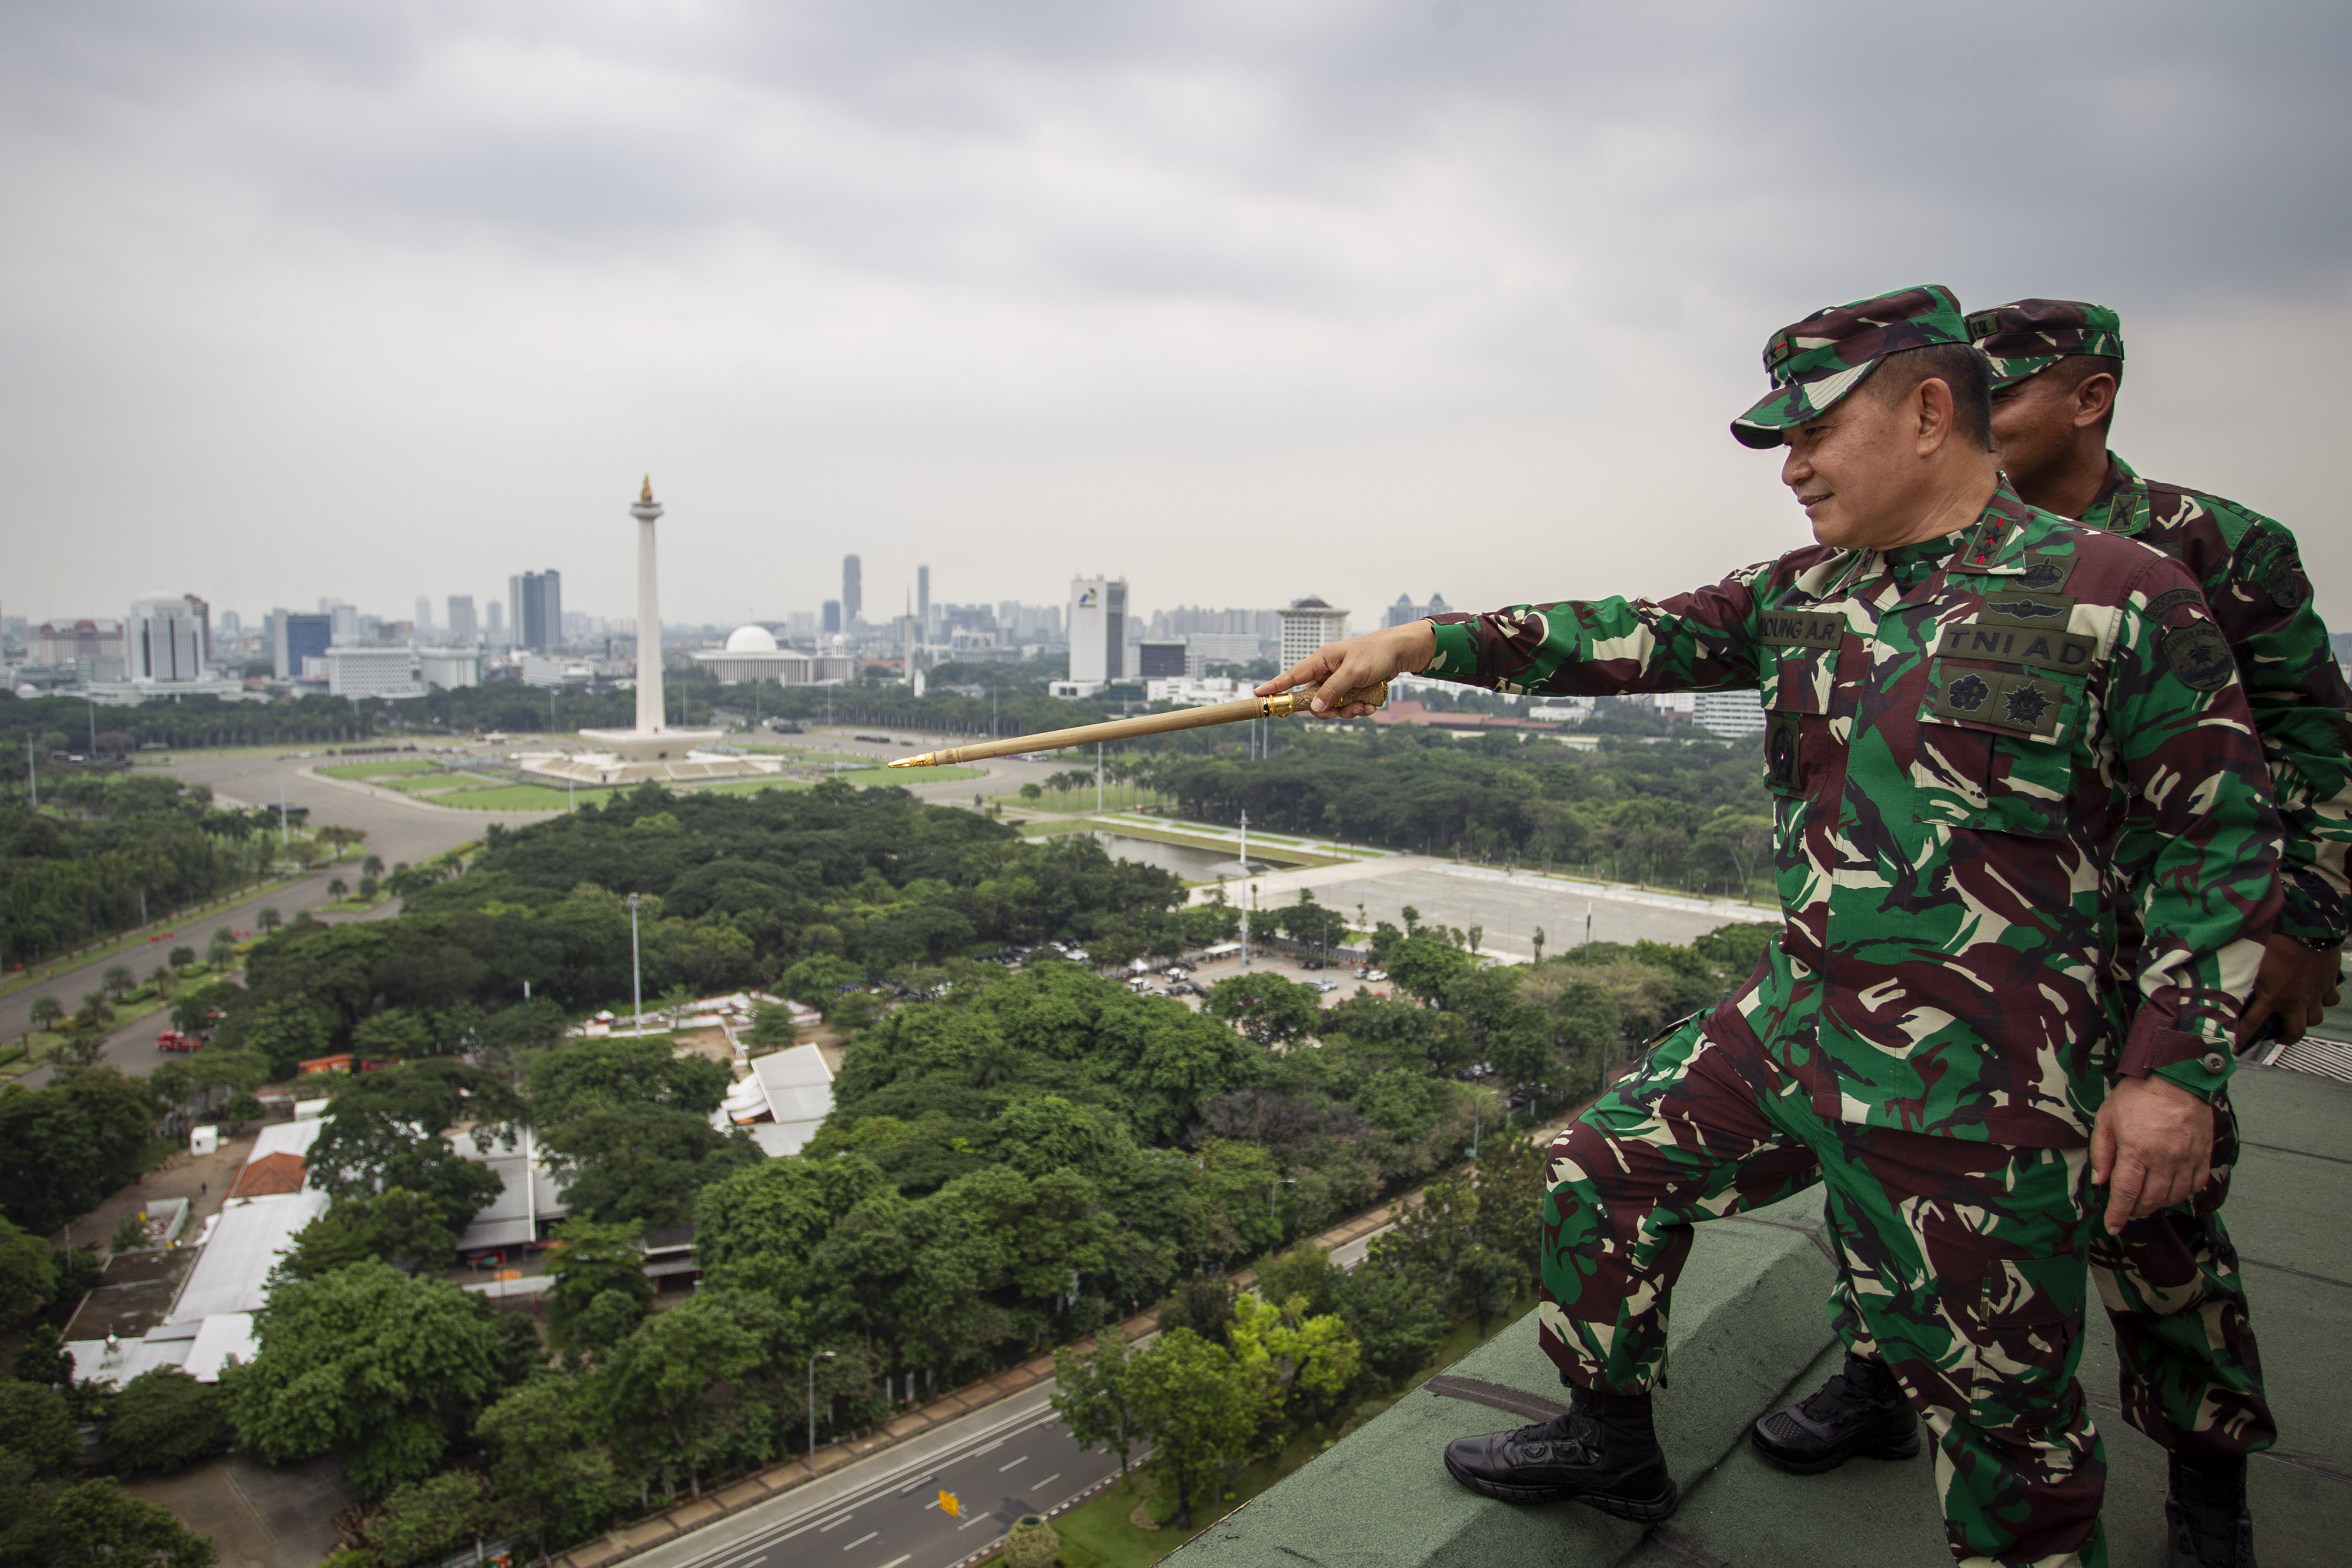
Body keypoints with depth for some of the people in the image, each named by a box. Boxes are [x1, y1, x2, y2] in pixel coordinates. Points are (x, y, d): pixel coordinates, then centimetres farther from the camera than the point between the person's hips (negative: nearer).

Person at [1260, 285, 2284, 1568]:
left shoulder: (2119, 596, -8)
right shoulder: (1803, 595, 8)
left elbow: (2220, 837, -6)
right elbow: (1640, 635, 2)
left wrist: (2177, 1067, -11)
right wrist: (1422, 642, -6)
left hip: (1973, 1084, -6)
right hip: (1790, 1022, 6)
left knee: (1997, 1397, 5)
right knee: (1608, 1168, 14)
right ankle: (1611, 1446, 36)